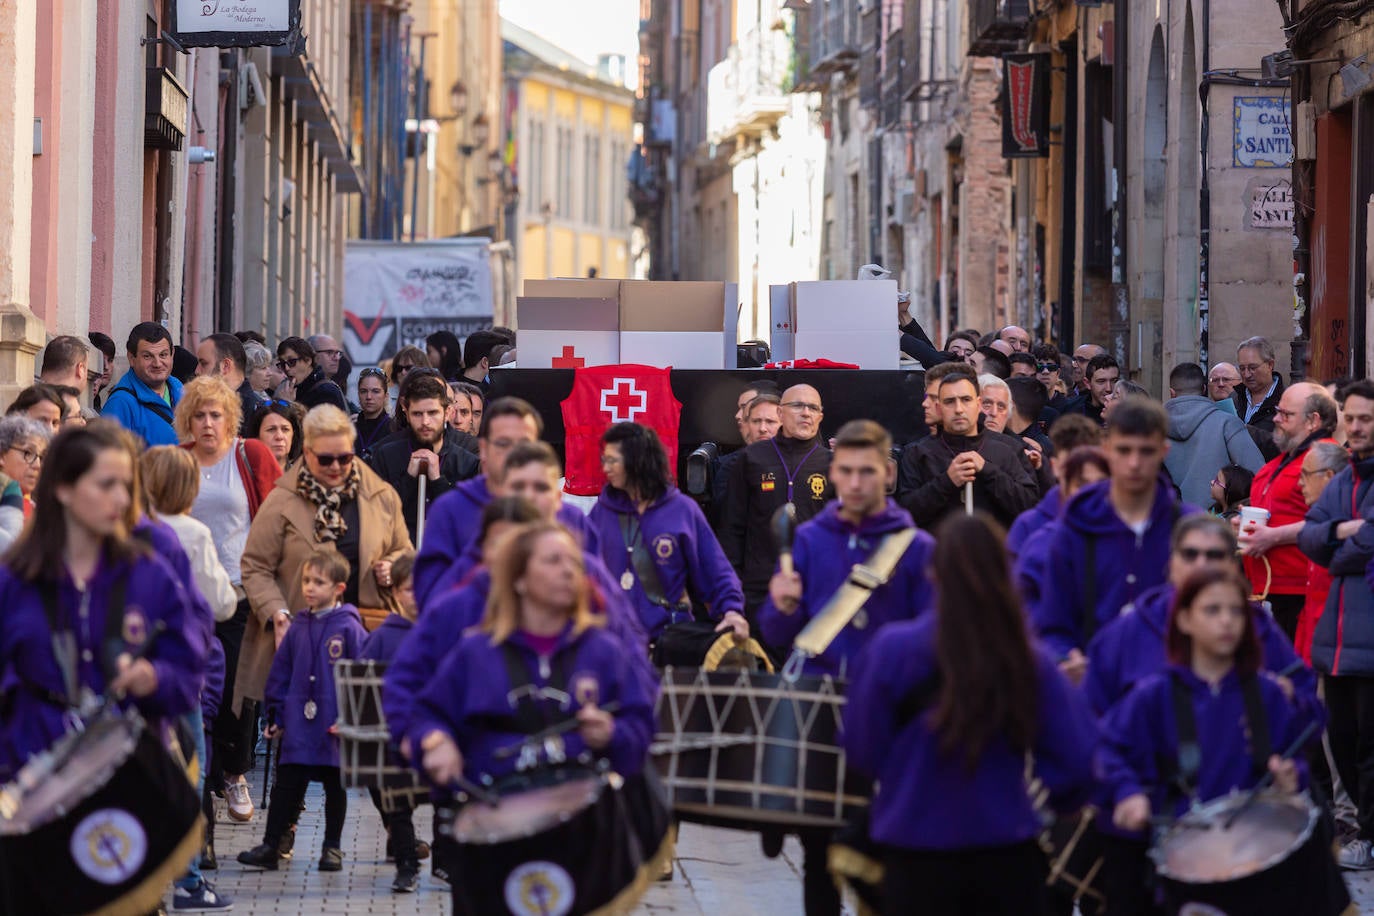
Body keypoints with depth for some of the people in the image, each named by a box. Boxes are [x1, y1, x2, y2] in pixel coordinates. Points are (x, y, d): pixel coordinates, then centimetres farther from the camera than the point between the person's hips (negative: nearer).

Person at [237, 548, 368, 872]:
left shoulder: (349, 628, -7)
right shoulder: (297, 628, 6)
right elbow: (280, 673, 12)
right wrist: (276, 716, 10)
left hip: (336, 726, -3)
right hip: (298, 723, 3)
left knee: (335, 786, 10)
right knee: (286, 786, 3)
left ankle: (333, 848, 21)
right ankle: (270, 847, 5)